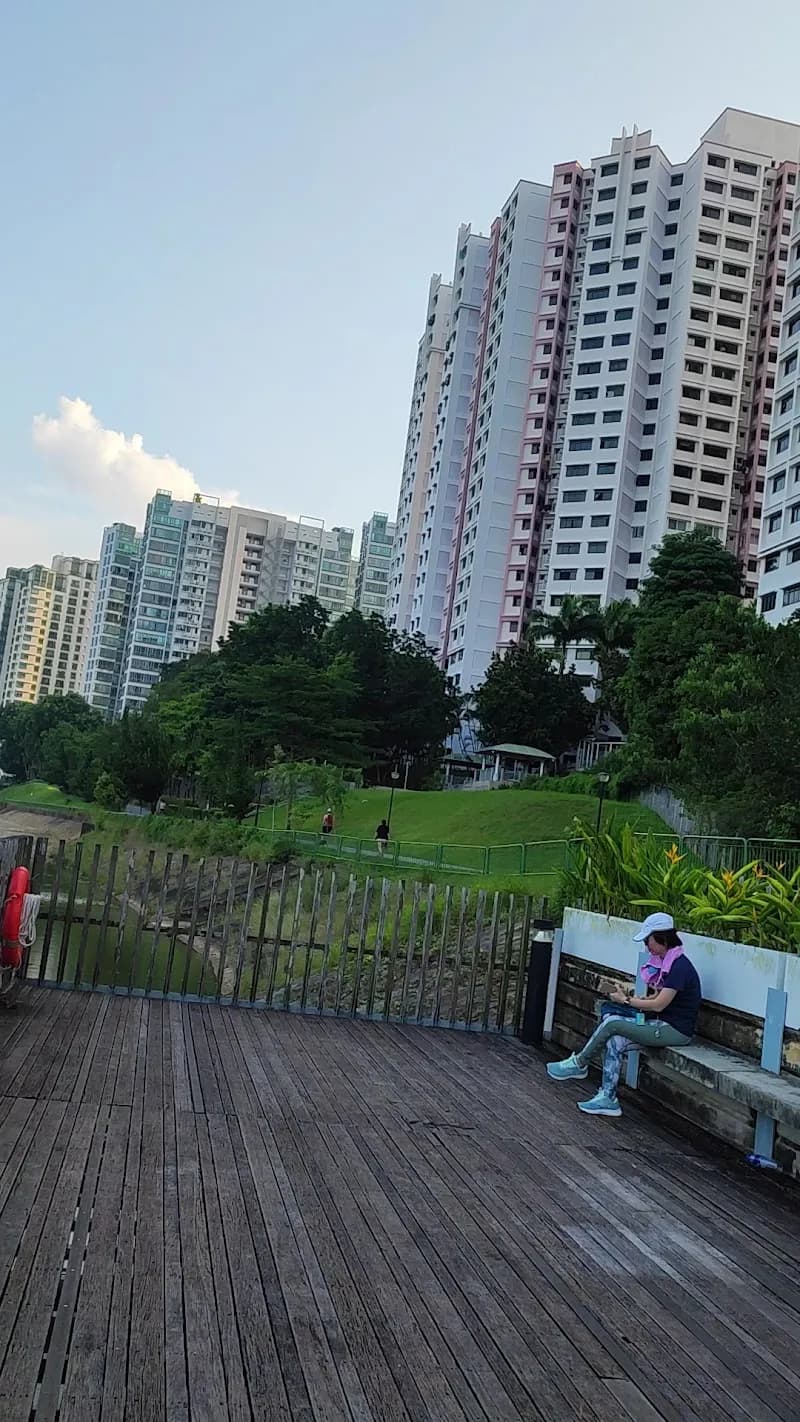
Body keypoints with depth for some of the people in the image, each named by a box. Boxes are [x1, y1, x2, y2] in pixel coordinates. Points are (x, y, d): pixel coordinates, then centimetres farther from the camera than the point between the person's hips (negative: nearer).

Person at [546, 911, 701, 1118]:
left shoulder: (679, 966, -18)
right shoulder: (663, 961, 12)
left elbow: (659, 1004, -19)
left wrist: (626, 1001, -8)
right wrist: (633, 997, -1)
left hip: (676, 1030, -9)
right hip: (661, 1024, 9)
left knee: (612, 1023, -16)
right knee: (614, 1041, -10)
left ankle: (579, 1065, 1)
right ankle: (608, 1099, -9)